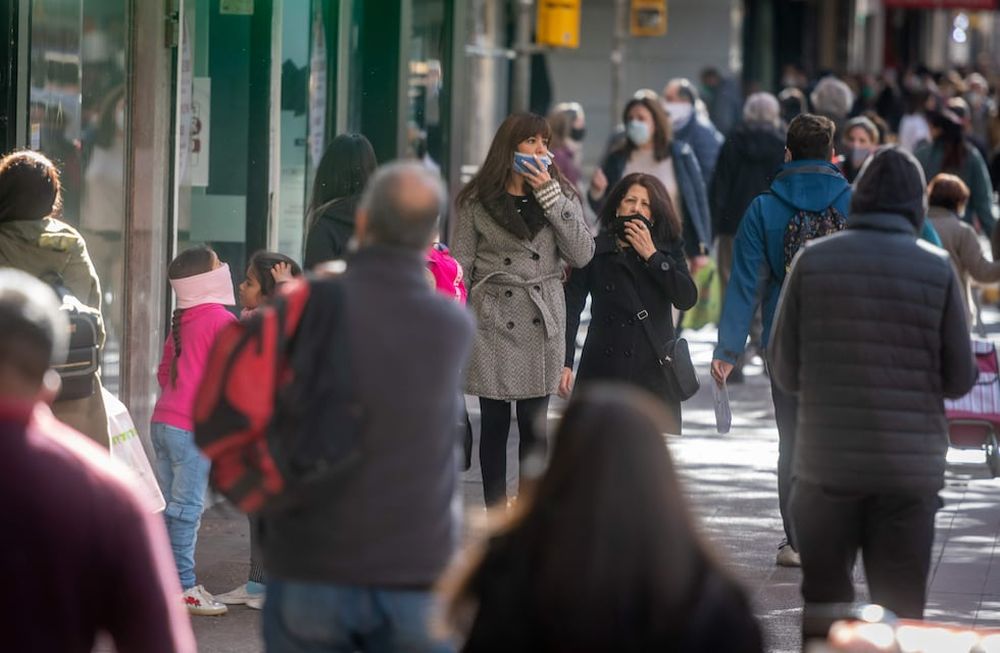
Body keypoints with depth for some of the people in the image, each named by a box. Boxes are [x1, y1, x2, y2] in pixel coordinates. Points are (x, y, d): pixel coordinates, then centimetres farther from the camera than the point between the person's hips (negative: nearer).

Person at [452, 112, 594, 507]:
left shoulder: (561, 196, 7)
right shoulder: (477, 202, 1)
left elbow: (582, 255, -6)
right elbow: (459, 268, 1)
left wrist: (551, 195, -11)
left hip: (541, 326, 2)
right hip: (493, 322, -2)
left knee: (534, 425, 6)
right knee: (494, 424, 3)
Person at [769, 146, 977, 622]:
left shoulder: (813, 261, -3)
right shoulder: (938, 269, -4)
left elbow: (784, 371, -1)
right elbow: (960, 380, 0)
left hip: (827, 469, 1)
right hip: (910, 471, -1)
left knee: (823, 605, 12)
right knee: (900, 615, 5)